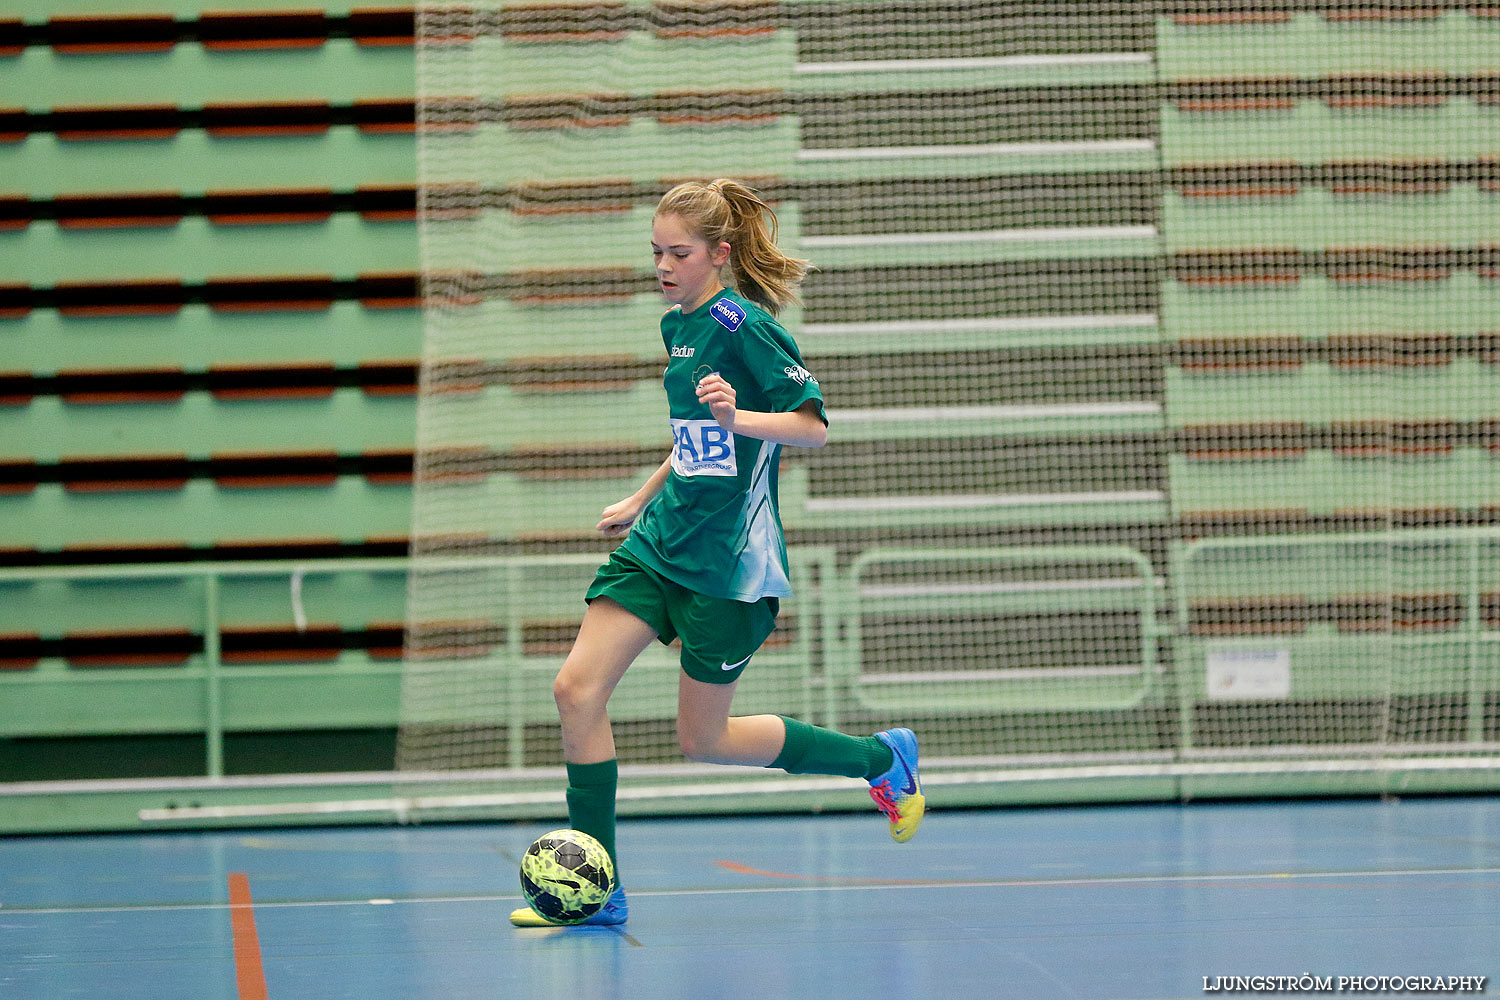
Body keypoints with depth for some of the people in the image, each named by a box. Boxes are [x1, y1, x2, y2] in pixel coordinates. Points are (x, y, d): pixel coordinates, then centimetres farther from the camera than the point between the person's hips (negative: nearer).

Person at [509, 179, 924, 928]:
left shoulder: (743, 324, -14)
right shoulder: (678, 325, 10)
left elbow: (814, 425, -18)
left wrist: (738, 417, -33)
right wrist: (641, 499, 30)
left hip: (729, 558, -8)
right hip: (661, 540, 8)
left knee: (704, 740, 2)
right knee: (578, 688, -8)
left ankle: (881, 759, 22)